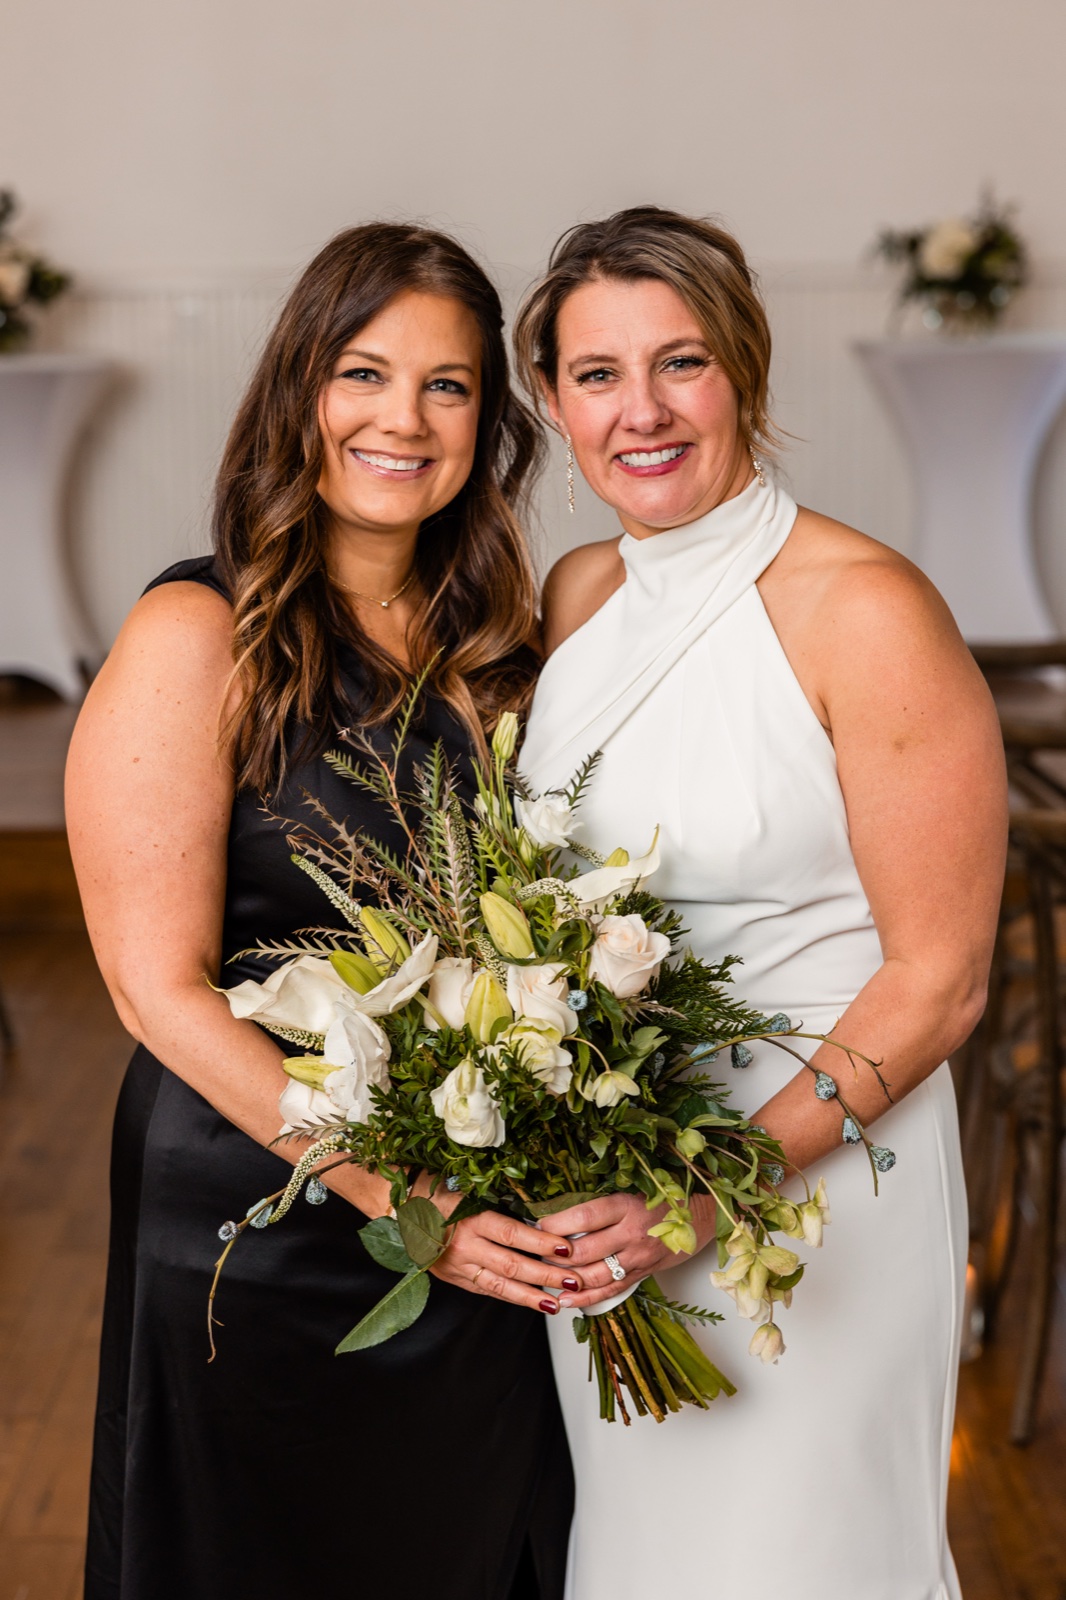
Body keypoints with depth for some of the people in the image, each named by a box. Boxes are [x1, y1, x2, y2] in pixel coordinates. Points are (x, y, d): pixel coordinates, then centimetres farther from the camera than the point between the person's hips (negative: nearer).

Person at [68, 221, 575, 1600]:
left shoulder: (485, 642, 5)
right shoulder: (199, 636, -14)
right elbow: (163, 988, -17)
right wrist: (390, 1190, -22)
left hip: (483, 1233, 6)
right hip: (258, 1231, -5)